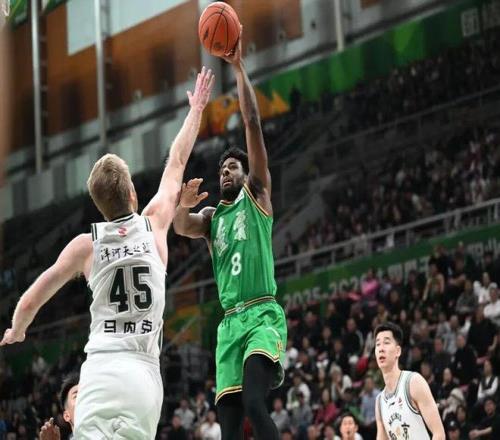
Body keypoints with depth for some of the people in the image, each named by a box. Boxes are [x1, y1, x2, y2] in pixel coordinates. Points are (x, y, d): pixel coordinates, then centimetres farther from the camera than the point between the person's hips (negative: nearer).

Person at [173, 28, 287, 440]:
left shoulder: (257, 195, 10)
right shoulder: (211, 216, 22)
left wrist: (239, 68, -1)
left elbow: (253, 124, 2)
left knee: (255, 405, -26)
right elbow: (181, 226, 0)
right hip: (230, 322, 6)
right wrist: (184, 205, -22)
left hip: (263, 316, -5)